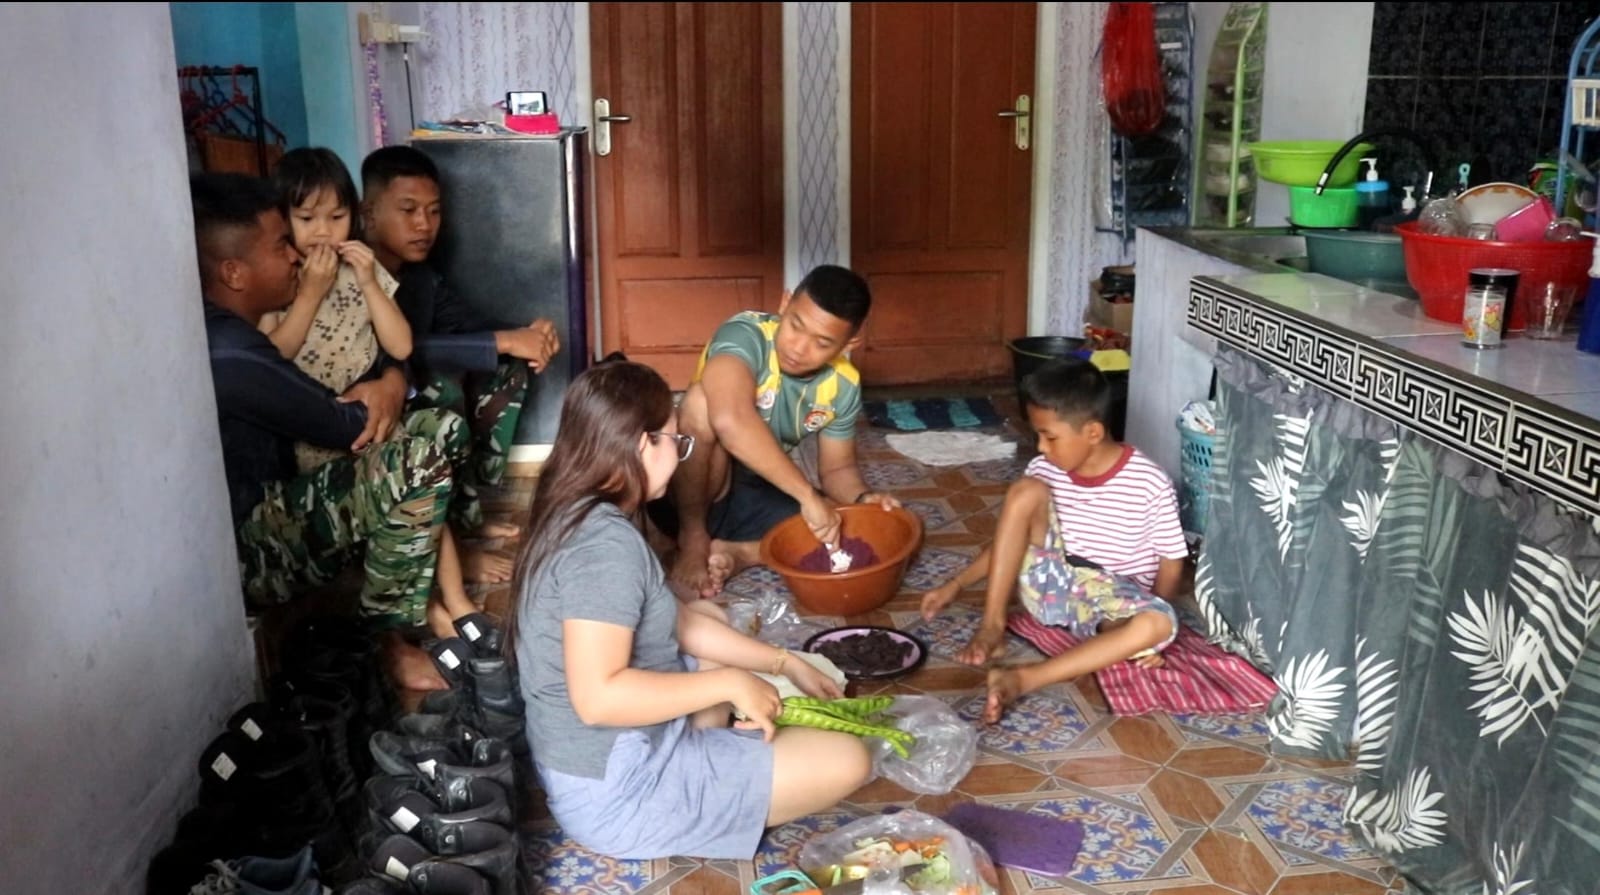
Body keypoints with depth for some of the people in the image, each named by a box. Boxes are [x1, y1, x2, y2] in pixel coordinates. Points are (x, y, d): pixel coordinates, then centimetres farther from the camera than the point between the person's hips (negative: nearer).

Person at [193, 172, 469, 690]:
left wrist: (391, 381, -15)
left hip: (277, 500, 10)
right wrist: (385, 387, -1)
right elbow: (350, 426, -20)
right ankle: (386, 640, -12)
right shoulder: (230, 354, -27)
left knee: (442, 430, 4)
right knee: (418, 465, -30)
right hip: (250, 551, -10)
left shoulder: (233, 326, 5)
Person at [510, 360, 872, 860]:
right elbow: (598, 697, -33)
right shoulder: (604, 544, -26)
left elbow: (681, 622, 13)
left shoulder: (589, 520, 5)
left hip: (613, 747, 10)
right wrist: (729, 684, -24)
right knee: (847, 761, -8)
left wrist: (784, 663, 12)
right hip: (616, 788, -10)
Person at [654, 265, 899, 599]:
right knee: (703, 402, -34)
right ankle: (694, 541, -16)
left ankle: (737, 553, -14)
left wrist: (862, 498, -17)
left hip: (758, 495, 5)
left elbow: (837, 467, 6)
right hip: (692, 492, -5)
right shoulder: (746, 334, -26)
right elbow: (730, 420, -46)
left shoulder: (843, 386, -8)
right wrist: (808, 495, -42)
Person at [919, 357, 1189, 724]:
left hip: (1113, 599, -3)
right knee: (1026, 490, -20)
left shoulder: (1150, 484, -15)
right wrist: (955, 585, -1)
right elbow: (1012, 540, 6)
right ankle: (993, 628, -20)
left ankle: (1023, 679, -39)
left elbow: (1171, 564, -8)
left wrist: (1143, 633, -17)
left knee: (1159, 624, -38)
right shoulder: (1044, 470, -3)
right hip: (1052, 583, 3)